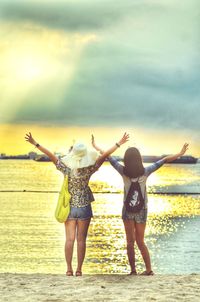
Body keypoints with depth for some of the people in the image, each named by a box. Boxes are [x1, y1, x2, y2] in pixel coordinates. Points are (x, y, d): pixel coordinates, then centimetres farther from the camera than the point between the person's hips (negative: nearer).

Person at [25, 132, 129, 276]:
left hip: (69, 207, 1)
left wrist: (35, 143, -8)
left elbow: (51, 155, -10)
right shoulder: (89, 170, -13)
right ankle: (79, 269, 4)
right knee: (81, 240, 4)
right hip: (84, 207, -1)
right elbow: (104, 155, -13)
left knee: (70, 239, 5)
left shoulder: (67, 169, -12)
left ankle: (69, 269, 3)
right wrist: (119, 144, -9)